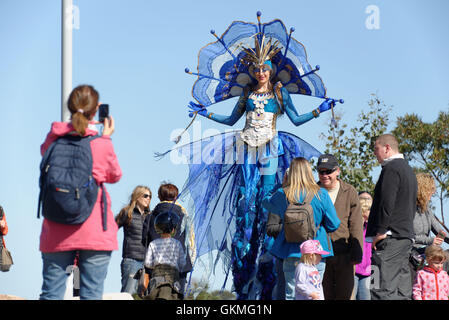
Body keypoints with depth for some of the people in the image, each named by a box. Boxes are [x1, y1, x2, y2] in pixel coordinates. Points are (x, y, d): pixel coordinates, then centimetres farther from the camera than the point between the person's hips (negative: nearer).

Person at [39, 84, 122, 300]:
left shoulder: (53, 139, 0)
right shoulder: (101, 144, -7)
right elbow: (114, 175, 9)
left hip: (56, 233, 3)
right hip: (95, 232, -3)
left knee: (51, 292, 5)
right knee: (92, 294, 0)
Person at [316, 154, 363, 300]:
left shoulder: (349, 192, 3)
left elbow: (356, 226, 2)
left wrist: (356, 255, -3)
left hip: (343, 255, -1)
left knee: (344, 294, 4)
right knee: (324, 294, 4)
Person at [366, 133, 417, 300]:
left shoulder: (391, 168, -10)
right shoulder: (408, 170, 22)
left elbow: (386, 202, -19)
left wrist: (380, 232, -17)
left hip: (390, 238, -10)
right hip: (406, 235, 10)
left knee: (383, 290, -15)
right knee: (402, 291, 9)